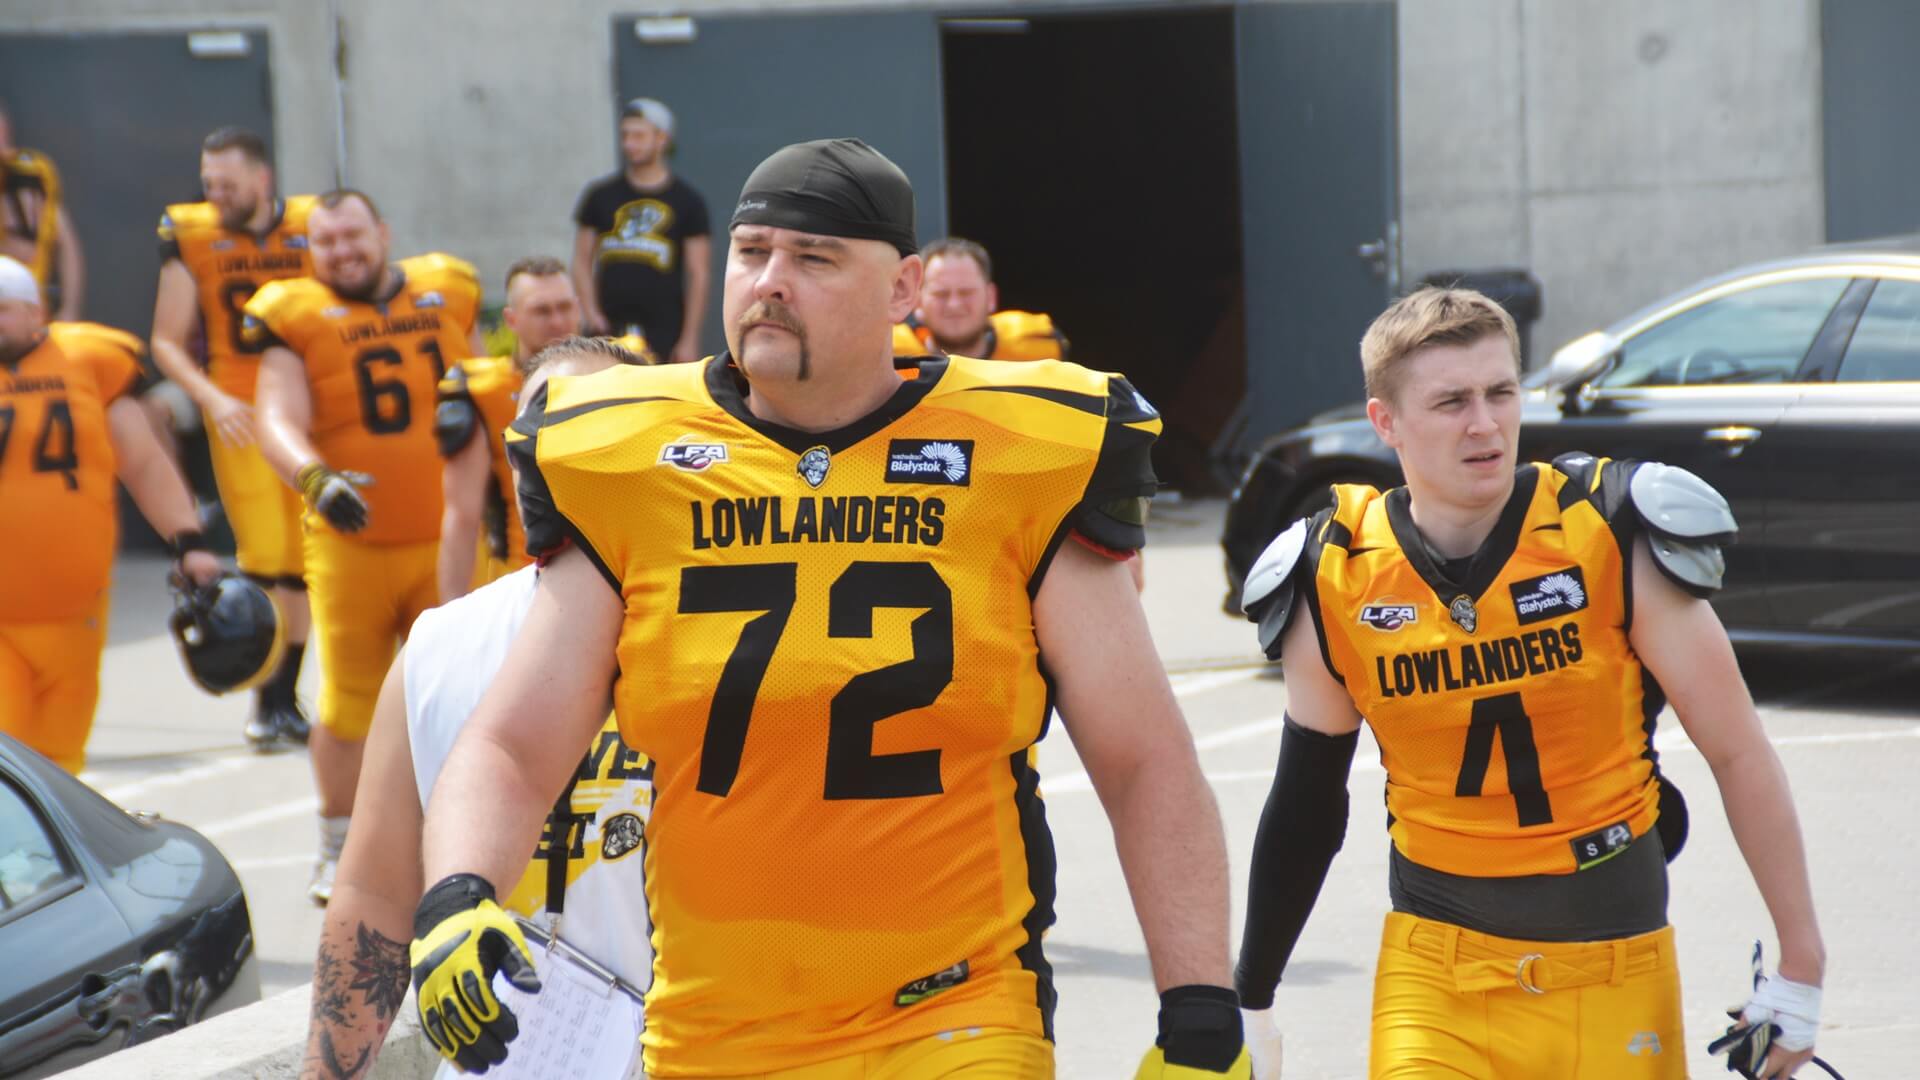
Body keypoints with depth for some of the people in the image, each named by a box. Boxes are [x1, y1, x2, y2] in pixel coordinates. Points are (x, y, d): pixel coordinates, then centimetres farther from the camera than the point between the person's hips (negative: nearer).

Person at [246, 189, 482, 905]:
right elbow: (279, 424, -16)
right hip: (350, 543, -2)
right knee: (348, 702, 4)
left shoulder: (446, 294, 6)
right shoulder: (298, 318, -4)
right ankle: (338, 852, 19)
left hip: (446, 541, 2)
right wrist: (316, 479, -33)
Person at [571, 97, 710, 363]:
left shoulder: (687, 201, 5)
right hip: (609, 327, 2)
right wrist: (591, 312, -2)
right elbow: (582, 261, 13)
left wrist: (689, 339, -4)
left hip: (664, 329, -2)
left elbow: (698, 274, 3)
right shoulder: (600, 196, 12)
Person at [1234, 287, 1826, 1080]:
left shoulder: (1613, 539, -10)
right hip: (1435, 968, 1)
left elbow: (1737, 753, -3)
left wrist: (1800, 965, -3)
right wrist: (1248, 1003, 15)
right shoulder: (1335, 583, -5)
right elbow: (1305, 805, 9)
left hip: (1614, 965, 0)